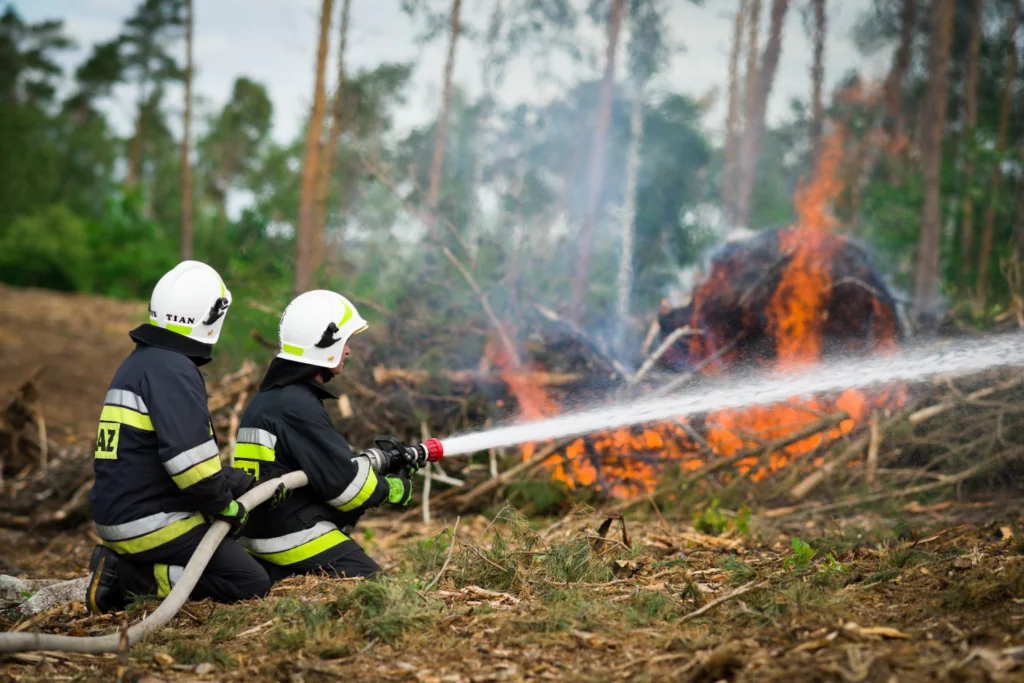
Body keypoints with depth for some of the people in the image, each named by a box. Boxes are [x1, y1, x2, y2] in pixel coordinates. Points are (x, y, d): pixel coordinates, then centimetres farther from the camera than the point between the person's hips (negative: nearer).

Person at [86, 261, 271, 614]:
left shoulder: (140, 361, 17)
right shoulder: (173, 369, -16)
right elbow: (189, 457, -26)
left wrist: (249, 484, 22)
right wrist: (226, 506, -9)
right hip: (151, 522, -10)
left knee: (232, 559, 17)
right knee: (253, 584, -7)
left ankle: (124, 564, 3)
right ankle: (129, 578, -11)